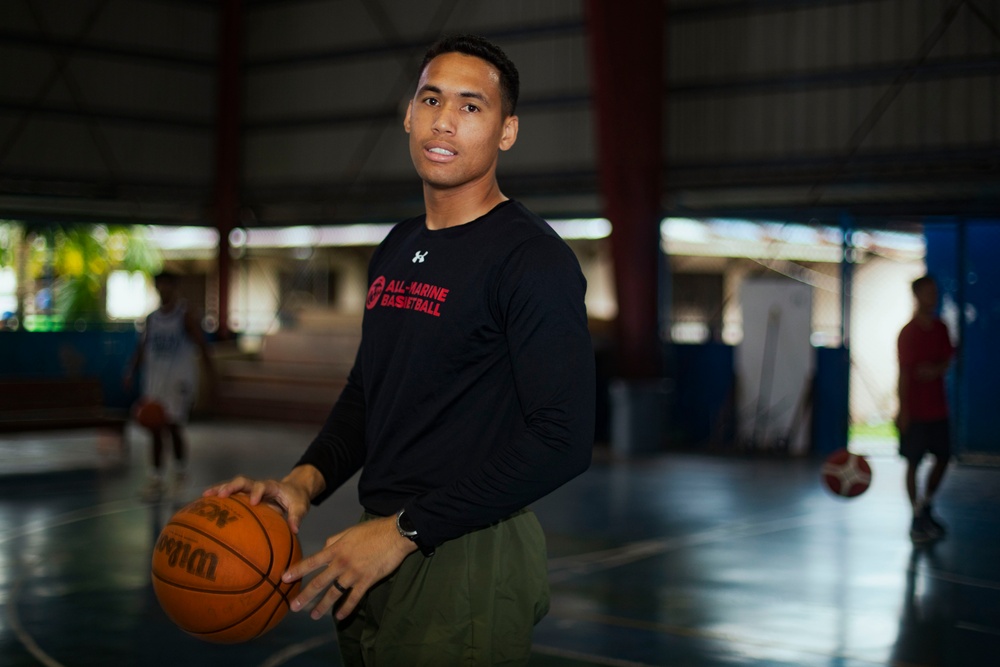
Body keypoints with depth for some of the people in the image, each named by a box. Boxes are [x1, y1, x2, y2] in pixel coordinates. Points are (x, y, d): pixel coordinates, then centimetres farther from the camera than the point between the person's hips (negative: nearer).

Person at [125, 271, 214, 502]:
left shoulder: (185, 314, -4)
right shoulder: (152, 317, 11)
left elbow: (201, 344, -7)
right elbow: (143, 347, 16)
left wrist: (210, 371, -14)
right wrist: (131, 372, 6)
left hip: (179, 378, -5)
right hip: (155, 377, 5)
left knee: (174, 426, -5)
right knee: (155, 429, 2)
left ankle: (180, 472, 16)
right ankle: (156, 478, 5)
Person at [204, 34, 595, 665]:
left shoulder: (533, 257, -14)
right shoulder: (397, 248, 13)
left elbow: (562, 440, -21)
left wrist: (405, 530, -21)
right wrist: (307, 478, 1)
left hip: (468, 559, -8)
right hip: (379, 558, 8)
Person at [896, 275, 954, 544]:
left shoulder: (940, 328, 6)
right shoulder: (908, 333, -11)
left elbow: (948, 360, 9)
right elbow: (903, 373, -13)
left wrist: (936, 370, -15)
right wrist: (903, 410, -16)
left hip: (938, 408, 6)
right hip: (915, 410, -6)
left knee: (943, 457, 9)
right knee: (913, 463, 0)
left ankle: (925, 508, 26)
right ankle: (917, 518, 9)